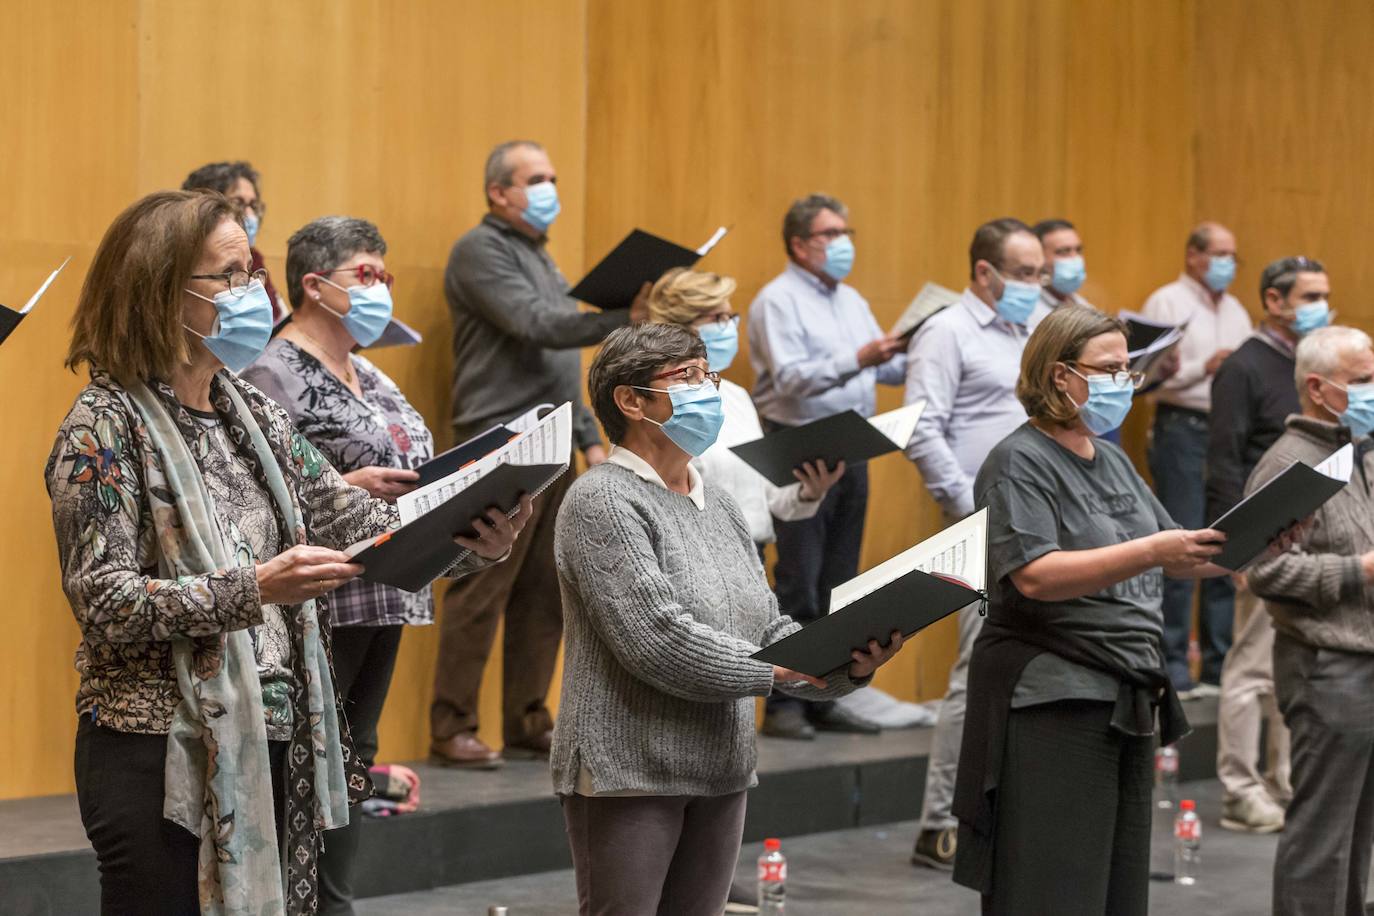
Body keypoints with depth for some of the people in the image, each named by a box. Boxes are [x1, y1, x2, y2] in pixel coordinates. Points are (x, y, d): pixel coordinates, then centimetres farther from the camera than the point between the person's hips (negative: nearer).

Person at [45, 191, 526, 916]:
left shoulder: (251, 412, 12)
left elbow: (352, 518, 6)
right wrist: (253, 591, -28)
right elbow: (102, 602, -17)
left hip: (272, 746, 7)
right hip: (163, 755, -6)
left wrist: (471, 540, -12)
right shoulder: (106, 425, -9)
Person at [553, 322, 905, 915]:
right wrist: (780, 669, -15)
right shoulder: (603, 500, -11)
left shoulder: (718, 505, 15)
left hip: (720, 776, 8)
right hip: (627, 775, -8)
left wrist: (847, 665, -8)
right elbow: (657, 641, -21)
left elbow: (770, 630, 11)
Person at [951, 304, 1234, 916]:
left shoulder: (1115, 462, 17)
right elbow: (1034, 575, -21)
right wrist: (1152, 551, -28)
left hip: (1128, 704, 8)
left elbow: (1178, 561, 18)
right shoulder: (1020, 462, -7)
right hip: (1051, 706, -8)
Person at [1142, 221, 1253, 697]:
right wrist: (1204, 368, -21)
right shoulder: (1167, 303, -1)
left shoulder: (1235, 311, 19)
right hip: (1182, 430, -6)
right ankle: (1171, 669, -2)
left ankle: (1220, 666, 13)